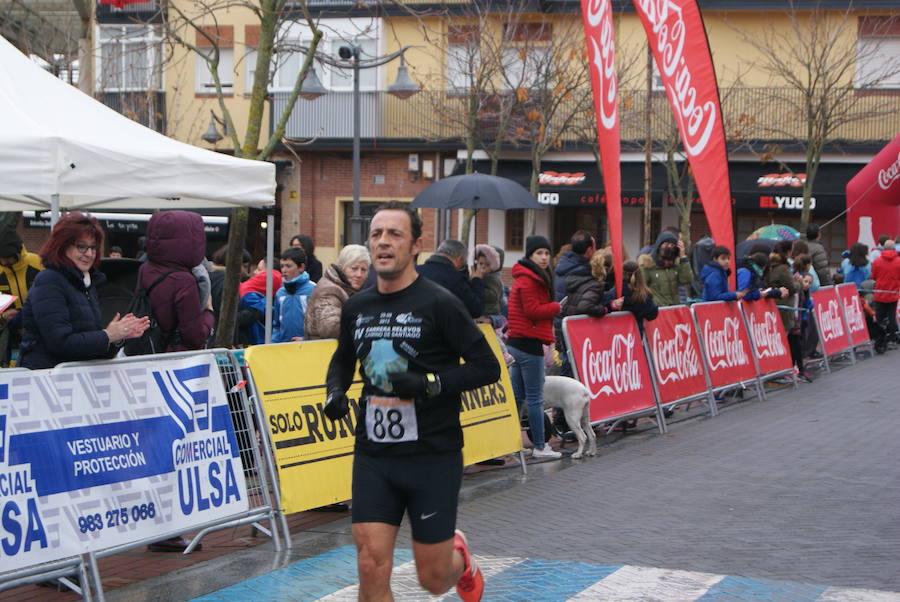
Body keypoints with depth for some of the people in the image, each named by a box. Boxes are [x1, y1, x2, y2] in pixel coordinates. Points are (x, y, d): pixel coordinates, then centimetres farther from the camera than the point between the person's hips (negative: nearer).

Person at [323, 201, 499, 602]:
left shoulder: (438, 304, -9)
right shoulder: (357, 307, 6)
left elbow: (487, 366, -9)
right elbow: (343, 359, 25)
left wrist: (430, 383, -22)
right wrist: (335, 392, 4)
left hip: (432, 456, -4)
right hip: (373, 454, 4)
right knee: (371, 566, -7)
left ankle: (458, 557, 42)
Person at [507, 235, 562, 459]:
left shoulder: (527, 277, 19)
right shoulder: (528, 279, -13)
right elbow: (533, 310, -18)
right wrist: (556, 307, -6)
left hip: (518, 341, 10)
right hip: (529, 342, -10)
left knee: (517, 396, 12)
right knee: (535, 398, -4)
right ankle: (539, 447, 1)